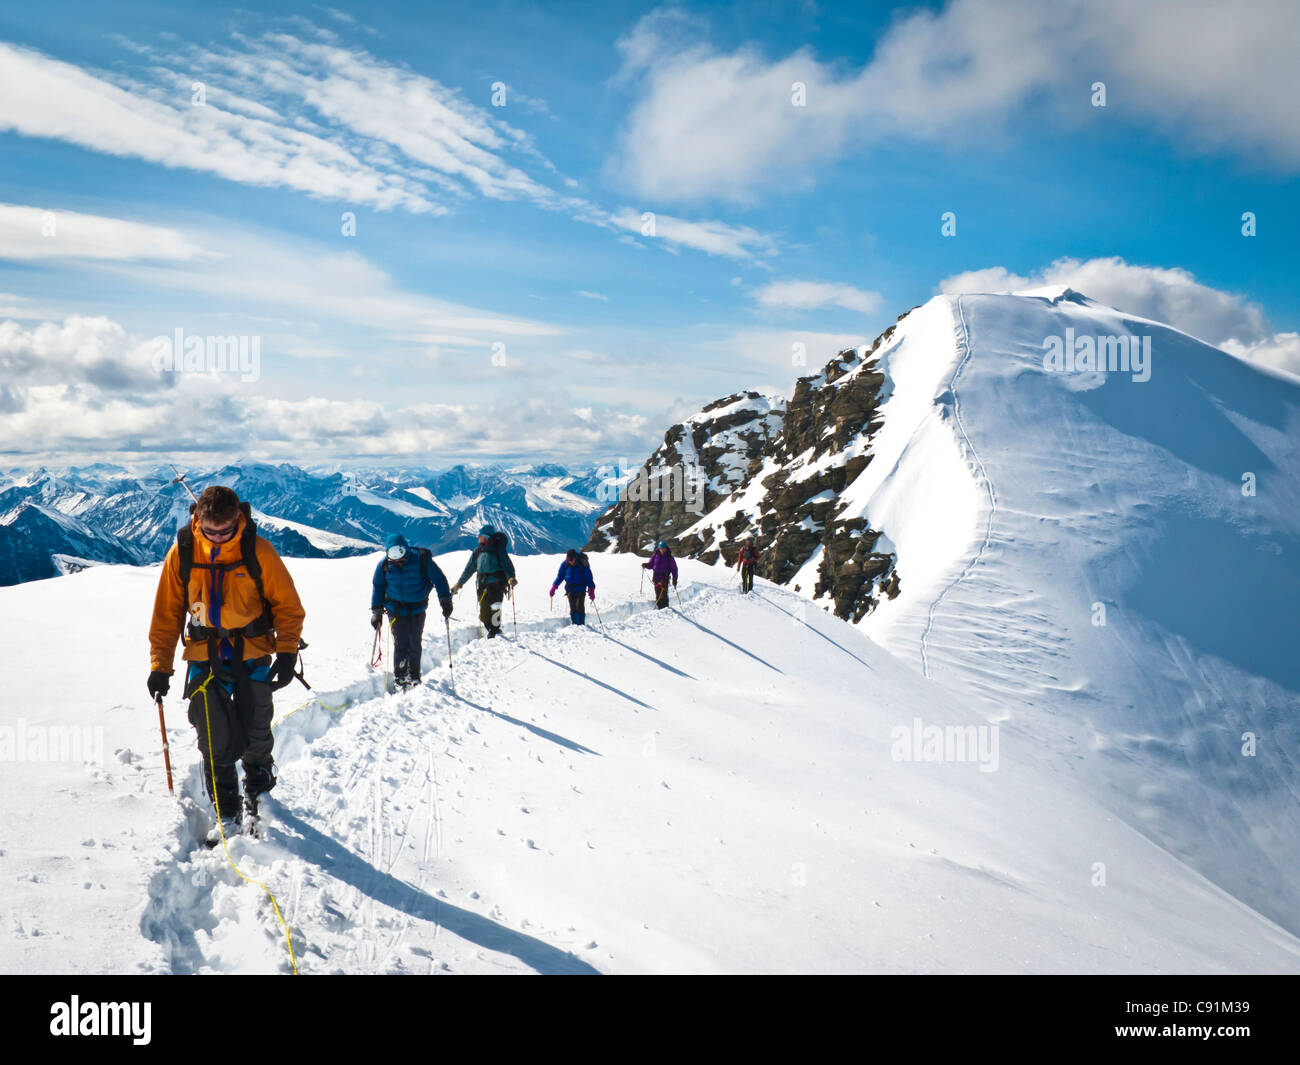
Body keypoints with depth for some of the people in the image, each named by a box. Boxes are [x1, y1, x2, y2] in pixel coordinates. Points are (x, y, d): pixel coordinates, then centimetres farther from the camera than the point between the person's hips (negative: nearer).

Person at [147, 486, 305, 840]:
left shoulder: (257, 551, -11)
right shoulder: (182, 553, -6)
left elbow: (288, 605, -3)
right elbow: (166, 614, 3)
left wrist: (287, 653, -12)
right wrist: (160, 666, 1)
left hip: (253, 655, -1)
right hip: (205, 657, 1)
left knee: (255, 735, 8)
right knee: (215, 741, -2)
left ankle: (259, 796, 33)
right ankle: (226, 812, 14)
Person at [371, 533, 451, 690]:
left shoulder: (421, 559, -16)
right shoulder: (384, 565, -10)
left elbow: (439, 579, -6)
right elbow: (378, 587, 6)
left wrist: (445, 600, -13)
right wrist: (376, 611, 6)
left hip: (417, 608, 0)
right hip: (396, 610, 0)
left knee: (415, 644, 6)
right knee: (400, 644, -9)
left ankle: (414, 677, 23)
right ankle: (400, 679, 4)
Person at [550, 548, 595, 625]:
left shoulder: (582, 564, -15)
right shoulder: (564, 564, -4)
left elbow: (589, 577, -11)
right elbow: (560, 576, 9)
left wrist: (591, 590, -18)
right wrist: (554, 587, 4)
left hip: (580, 588, -3)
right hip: (570, 588, 4)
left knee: (579, 606, -15)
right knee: (572, 608, 2)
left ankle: (581, 624, -9)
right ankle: (574, 624, 9)